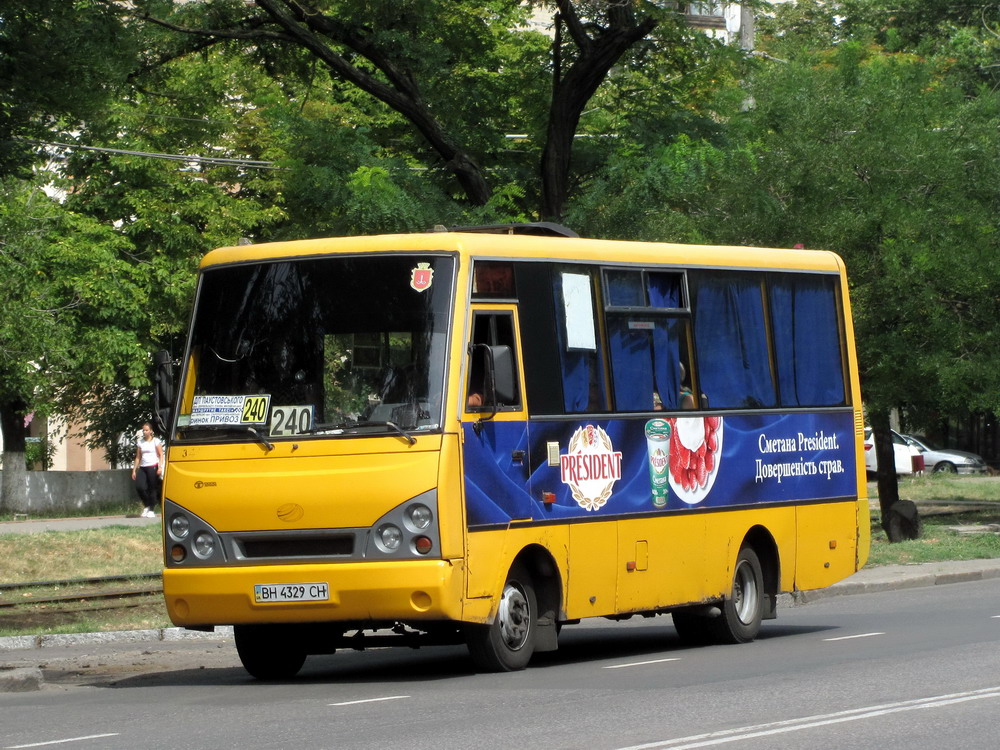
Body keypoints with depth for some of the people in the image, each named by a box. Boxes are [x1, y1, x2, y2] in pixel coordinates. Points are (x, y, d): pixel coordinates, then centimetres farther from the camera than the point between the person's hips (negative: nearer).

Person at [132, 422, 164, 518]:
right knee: (139, 487, -12)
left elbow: (161, 455, -1)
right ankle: (146, 506, 9)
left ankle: (151, 510, 6)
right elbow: (138, 457, 15)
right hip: (143, 467, 4)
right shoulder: (140, 442, 13)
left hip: (153, 467, -4)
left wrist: (160, 467, -14)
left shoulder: (155, 441, 2)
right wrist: (134, 470, 10)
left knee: (153, 488, -4)